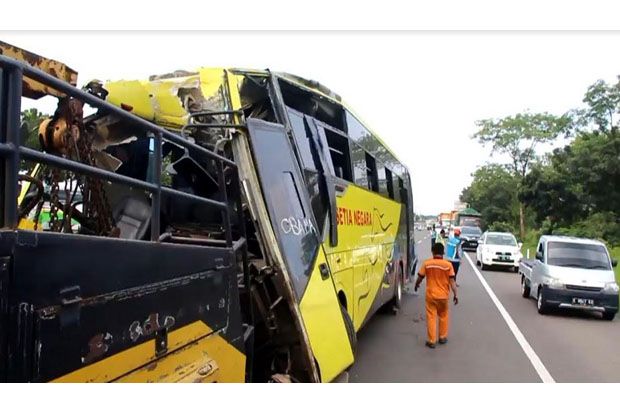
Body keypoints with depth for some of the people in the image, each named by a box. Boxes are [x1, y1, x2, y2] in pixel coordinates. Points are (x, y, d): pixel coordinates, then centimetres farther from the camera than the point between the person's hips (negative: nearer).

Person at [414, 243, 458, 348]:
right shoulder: (448, 265, -9)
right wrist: (455, 295, -3)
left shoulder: (427, 263, -8)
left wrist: (416, 286, 19)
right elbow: (452, 281, -10)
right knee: (444, 316, 21)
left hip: (430, 295, -1)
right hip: (443, 295, 1)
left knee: (431, 317, 6)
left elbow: (420, 278, 0)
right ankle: (443, 337, 29)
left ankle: (431, 341, 8)